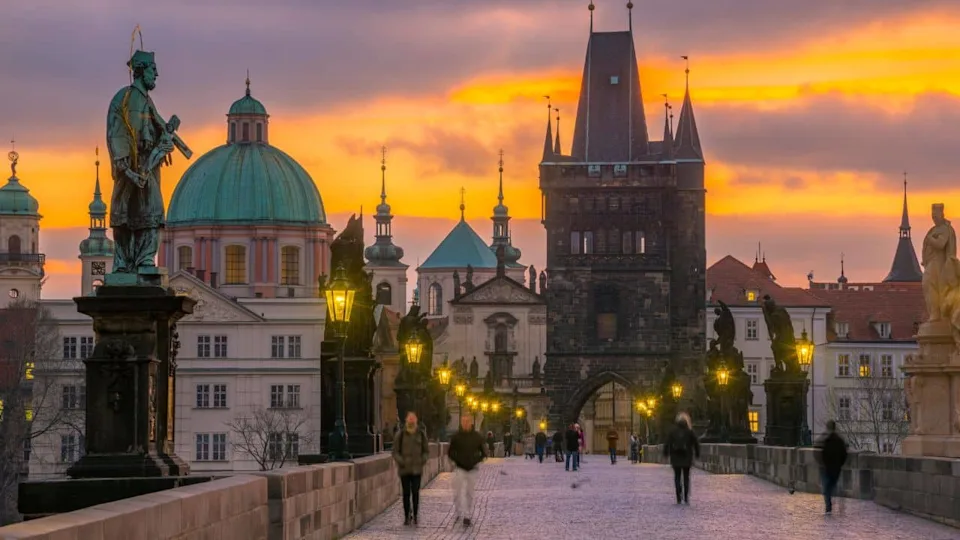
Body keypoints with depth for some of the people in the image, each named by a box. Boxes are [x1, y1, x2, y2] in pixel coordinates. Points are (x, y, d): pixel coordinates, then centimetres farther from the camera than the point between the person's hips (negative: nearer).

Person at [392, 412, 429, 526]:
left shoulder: (421, 434, 4)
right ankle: (407, 516, 7)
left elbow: (426, 451, 12)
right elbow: (395, 452, 2)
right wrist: (401, 462, -12)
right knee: (406, 493, 0)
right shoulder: (400, 435, 0)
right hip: (404, 469, 0)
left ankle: (415, 515, 2)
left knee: (415, 493, -8)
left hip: (417, 469, 0)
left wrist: (422, 461, -3)